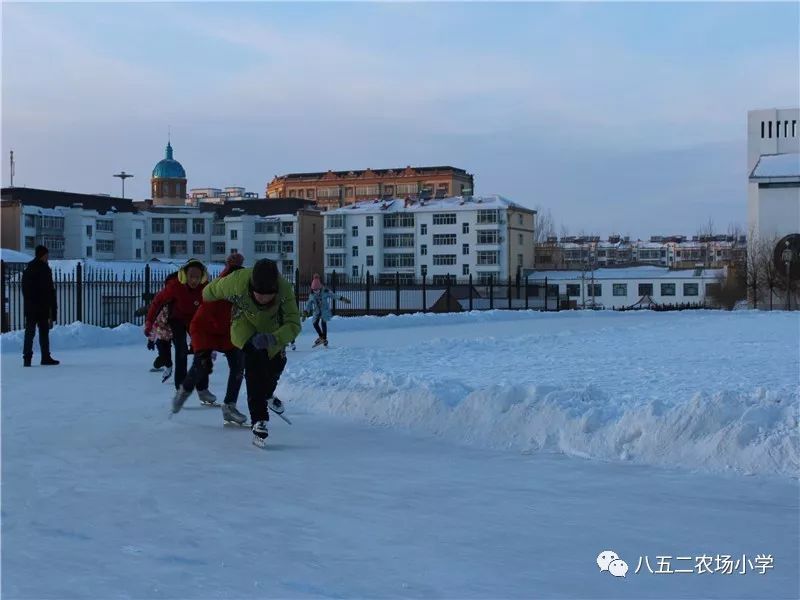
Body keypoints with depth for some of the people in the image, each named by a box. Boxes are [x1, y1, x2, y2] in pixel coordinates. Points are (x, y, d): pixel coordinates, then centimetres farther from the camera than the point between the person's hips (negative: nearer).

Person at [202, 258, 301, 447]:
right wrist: (206, 296, 8)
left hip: (272, 329, 3)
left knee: (276, 364, 19)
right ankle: (259, 420, -25)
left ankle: (267, 394, 56)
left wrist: (272, 339, -56)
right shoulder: (237, 282, -39)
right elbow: (213, 290, -16)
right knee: (255, 359, -27)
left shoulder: (285, 290, -39)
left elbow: (294, 325, -38)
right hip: (246, 324, -3)